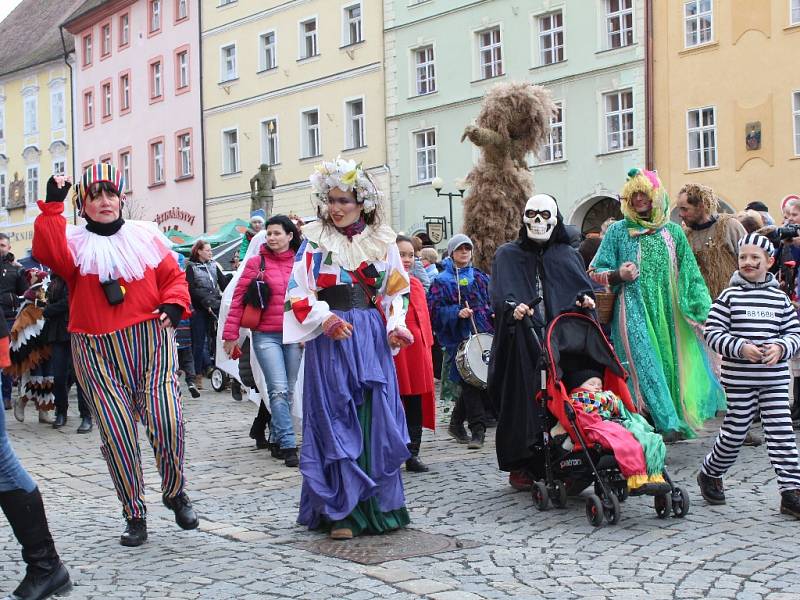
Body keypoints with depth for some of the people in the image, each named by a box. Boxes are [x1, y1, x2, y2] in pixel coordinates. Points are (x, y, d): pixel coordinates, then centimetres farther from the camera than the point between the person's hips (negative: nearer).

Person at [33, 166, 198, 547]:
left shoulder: (145, 236, 10)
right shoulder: (74, 244, 5)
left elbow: (173, 276, 10)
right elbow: (48, 253, -16)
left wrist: (173, 304, -8)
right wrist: (52, 207, -19)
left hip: (152, 341, 0)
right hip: (99, 353, 0)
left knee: (166, 420, -12)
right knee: (117, 433, -1)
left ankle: (175, 493, 15)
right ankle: (134, 515, 15)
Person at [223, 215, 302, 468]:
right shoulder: (257, 262, -1)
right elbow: (239, 298, 0)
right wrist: (231, 333, -3)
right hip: (266, 336, -3)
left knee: (289, 391, 9)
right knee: (279, 389, -12)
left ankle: (277, 439, 23)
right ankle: (288, 446, -12)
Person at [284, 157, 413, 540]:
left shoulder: (382, 242, 10)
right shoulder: (315, 242, 3)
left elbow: (395, 291, 14)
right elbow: (298, 292, -1)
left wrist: (395, 327, -2)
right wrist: (325, 319, -16)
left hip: (373, 339, 3)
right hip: (330, 340, -2)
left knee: (376, 420, 2)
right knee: (336, 424, -3)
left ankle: (379, 507, 12)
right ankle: (342, 512, 3)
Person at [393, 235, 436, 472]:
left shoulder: (416, 284, 14)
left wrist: (427, 347, 12)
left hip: (418, 351, 6)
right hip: (393, 351, -6)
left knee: (416, 405, 8)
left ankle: (412, 455, 16)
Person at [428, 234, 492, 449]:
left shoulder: (480, 277, 17)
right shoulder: (442, 281, 4)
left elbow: (492, 301, 23)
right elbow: (435, 310, -4)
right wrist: (457, 312, -17)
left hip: (483, 335, 4)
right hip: (459, 340, -4)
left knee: (481, 381, 3)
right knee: (470, 383, -11)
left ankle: (456, 423, 20)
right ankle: (478, 429, -8)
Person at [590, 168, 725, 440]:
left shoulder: (672, 231, 13)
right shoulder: (618, 231, 7)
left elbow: (689, 275, 14)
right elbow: (596, 272, 7)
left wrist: (702, 310, 6)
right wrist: (617, 275, -14)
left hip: (668, 314, 3)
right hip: (634, 313, -2)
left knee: (671, 363, 0)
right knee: (644, 366, -13)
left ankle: (677, 420, 9)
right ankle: (666, 422, -15)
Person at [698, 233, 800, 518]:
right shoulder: (729, 297, -2)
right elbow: (713, 332, -6)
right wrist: (741, 348, -19)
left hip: (775, 379, 2)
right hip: (739, 379, -2)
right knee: (734, 433, 6)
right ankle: (709, 474, 30)